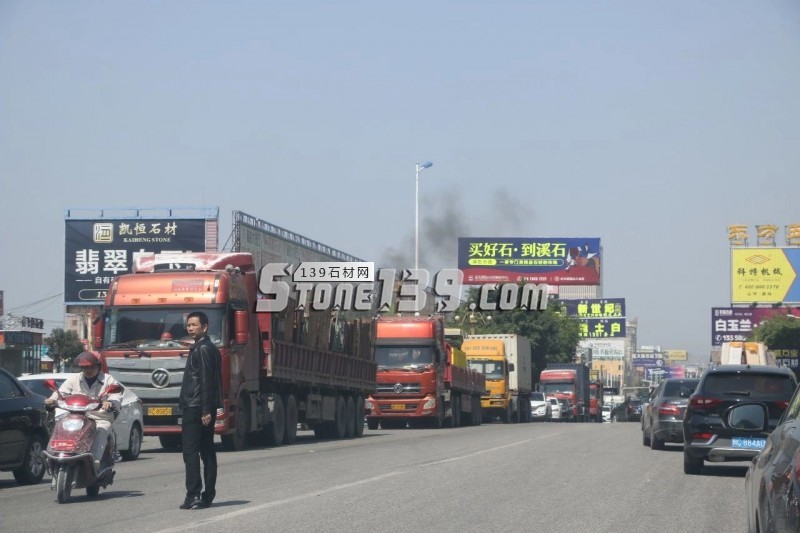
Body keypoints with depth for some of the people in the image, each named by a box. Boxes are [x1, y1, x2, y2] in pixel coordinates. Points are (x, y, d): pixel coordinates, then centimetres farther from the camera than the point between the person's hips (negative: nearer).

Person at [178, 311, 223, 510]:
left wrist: (206, 410, -23)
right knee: (207, 452, 10)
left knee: (191, 452, -11)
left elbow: (207, 381, -19)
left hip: (196, 409, -11)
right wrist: (208, 409, 20)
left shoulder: (202, 349, -12)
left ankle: (193, 496, -15)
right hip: (203, 409, 11)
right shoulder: (209, 348, 19)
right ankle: (208, 495, 13)